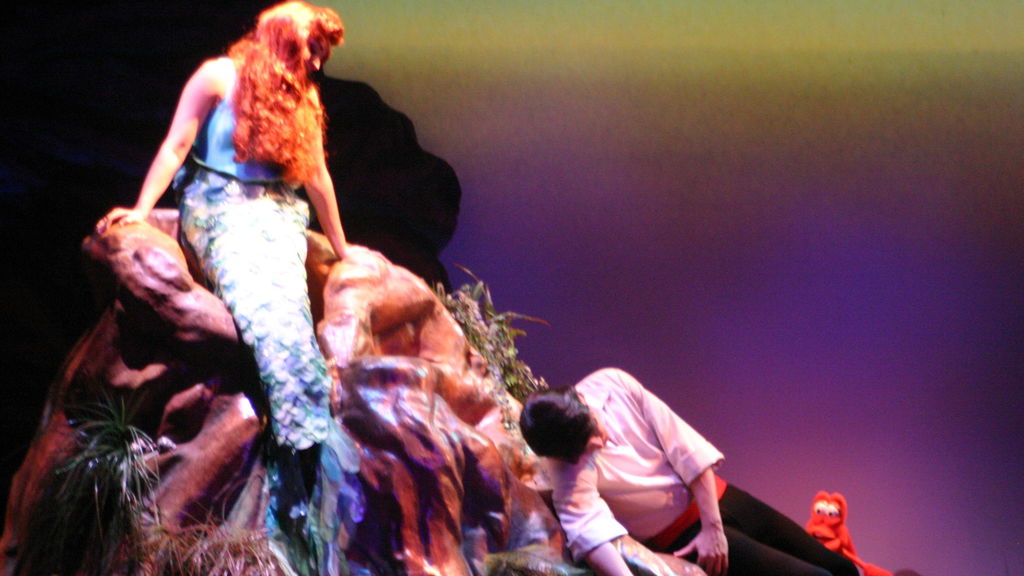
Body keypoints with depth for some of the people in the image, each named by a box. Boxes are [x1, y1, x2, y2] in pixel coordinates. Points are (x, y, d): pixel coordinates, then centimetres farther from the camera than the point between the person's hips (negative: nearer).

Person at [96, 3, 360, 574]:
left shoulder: (304, 98, 21)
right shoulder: (221, 76, 6)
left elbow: (317, 175, 27)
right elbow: (176, 146, 1)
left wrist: (341, 249, 31)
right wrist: (141, 209, -8)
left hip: (279, 216, 4)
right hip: (220, 208, -4)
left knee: (289, 307, -23)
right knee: (268, 310, -29)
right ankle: (316, 451, -40)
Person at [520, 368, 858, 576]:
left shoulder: (612, 384, -15)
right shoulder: (568, 467, -25)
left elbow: (685, 446, -11)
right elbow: (587, 525, -41)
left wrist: (713, 525, -14)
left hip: (714, 500, 5)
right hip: (681, 535, -5)